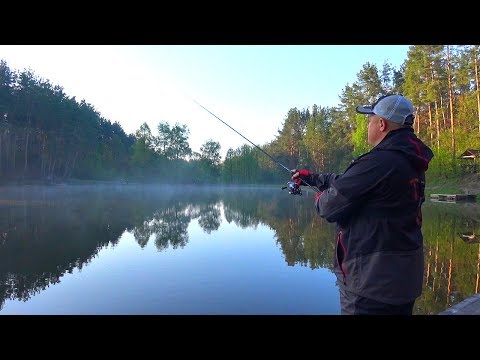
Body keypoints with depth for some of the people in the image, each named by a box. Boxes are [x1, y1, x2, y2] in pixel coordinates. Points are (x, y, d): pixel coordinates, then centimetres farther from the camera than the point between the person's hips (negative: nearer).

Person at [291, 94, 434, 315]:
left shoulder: (378, 162, -24)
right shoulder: (412, 163, 7)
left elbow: (330, 207, -18)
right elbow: (346, 181, 14)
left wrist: (319, 198, 4)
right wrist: (311, 177, 21)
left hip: (372, 279, -9)